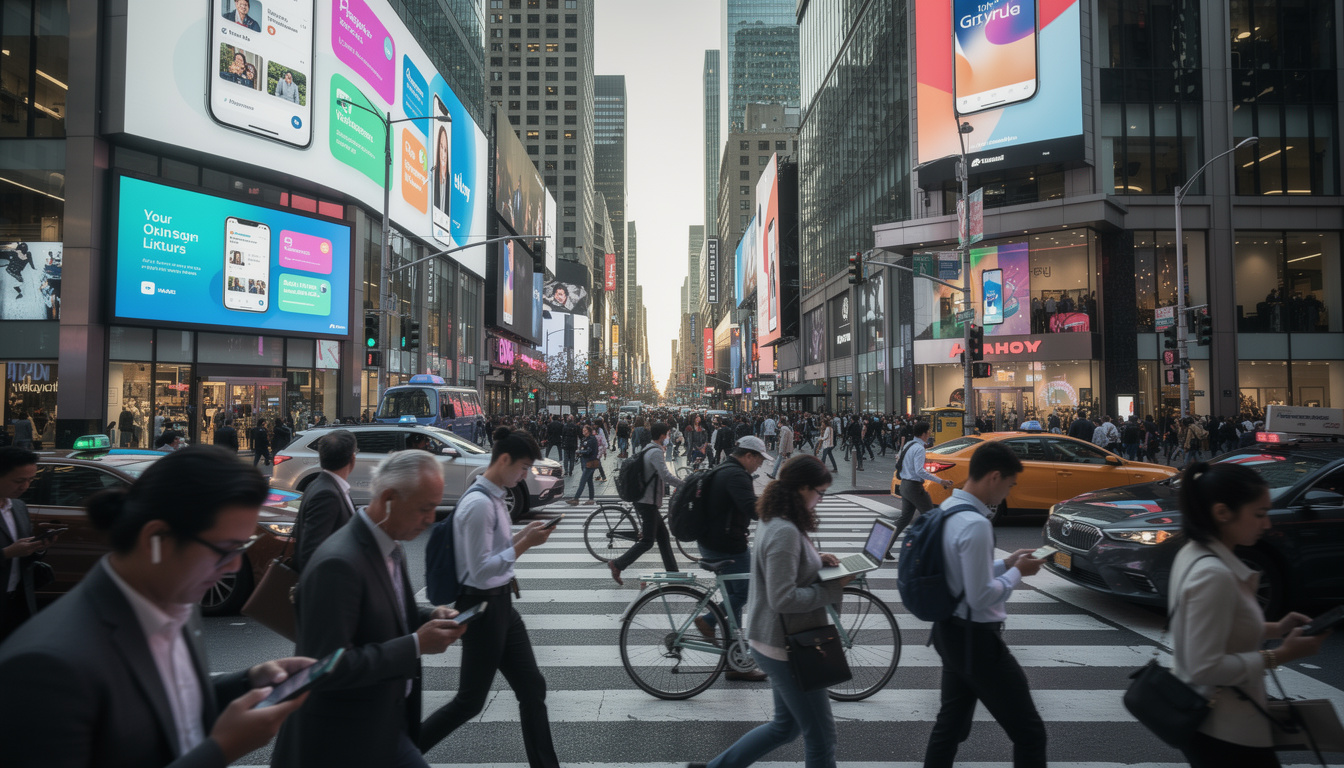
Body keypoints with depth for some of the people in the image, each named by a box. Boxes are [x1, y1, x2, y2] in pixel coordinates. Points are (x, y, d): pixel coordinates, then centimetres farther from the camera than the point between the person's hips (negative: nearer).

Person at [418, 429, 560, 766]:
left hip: (501, 604, 9)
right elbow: (480, 570, -24)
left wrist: (520, 536, 5)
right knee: (470, 701, 6)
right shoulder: (479, 503, -23)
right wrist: (524, 544, -23)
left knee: (532, 688, 12)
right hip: (482, 608, -9)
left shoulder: (493, 497, 6)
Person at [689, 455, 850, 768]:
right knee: (821, 735, 6)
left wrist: (817, 560, 5)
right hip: (786, 648, -10)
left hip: (775, 641, 10)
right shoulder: (785, 531, -25)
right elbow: (784, 599, -28)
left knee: (786, 725, 23)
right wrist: (834, 589, -20)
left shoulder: (774, 521, 6)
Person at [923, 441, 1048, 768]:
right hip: (975, 639, -9)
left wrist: (1005, 563, 9)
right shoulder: (975, 524, -26)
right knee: (1029, 732, 5)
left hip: (950, 631, 10)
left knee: (951, 722, 21)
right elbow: (981, 597, -24)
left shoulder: (948, 509, 4)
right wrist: (1016, 572, -9)